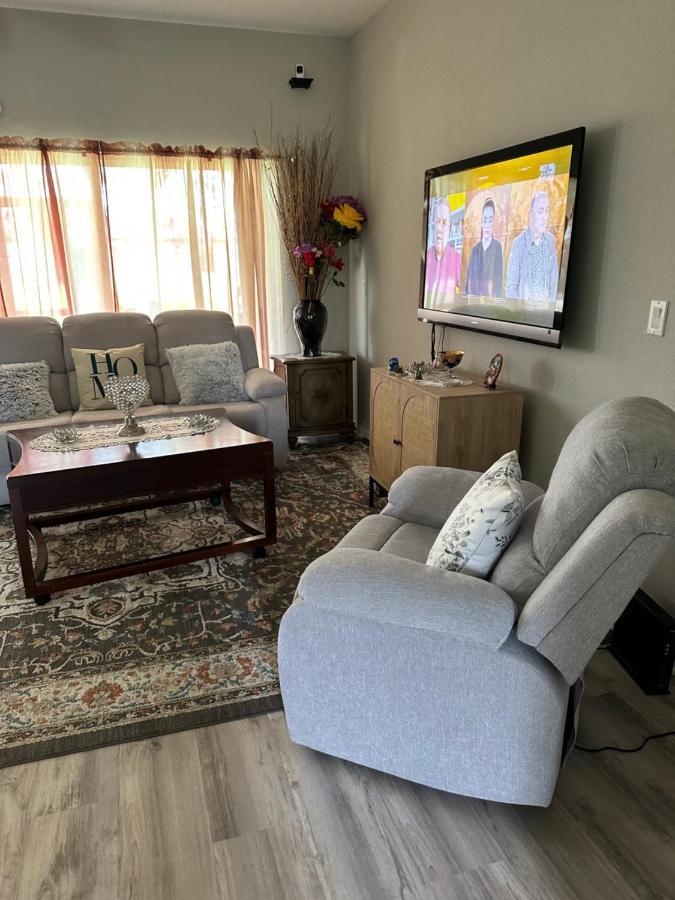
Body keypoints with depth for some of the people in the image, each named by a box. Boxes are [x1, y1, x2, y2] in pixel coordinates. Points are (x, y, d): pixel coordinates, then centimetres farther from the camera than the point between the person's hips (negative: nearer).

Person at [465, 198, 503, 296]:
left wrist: (495, 296, -18)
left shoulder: (498, 246, 0)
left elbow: (499, 278, -7)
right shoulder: (475, 248, 13)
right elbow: (469, 279, 13)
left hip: (491, 298, -3)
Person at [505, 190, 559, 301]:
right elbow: (511, 286, -5)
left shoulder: (551, 241, 4)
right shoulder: (519, 243, -5)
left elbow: (554, 283, 7)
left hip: (545, 305, 3)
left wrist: (551, 304, -6)